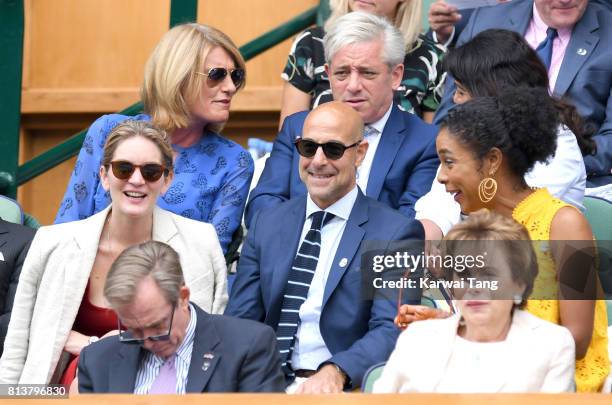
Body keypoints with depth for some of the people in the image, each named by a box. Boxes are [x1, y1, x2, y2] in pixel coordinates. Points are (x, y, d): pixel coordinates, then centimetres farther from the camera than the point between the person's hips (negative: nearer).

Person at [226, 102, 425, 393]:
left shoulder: (397, 234, 1)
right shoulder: (266, 225, 15)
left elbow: (390, 331, -9)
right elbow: (240, 321, 12)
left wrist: (337, 372, -28)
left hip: (343, 388, -3)